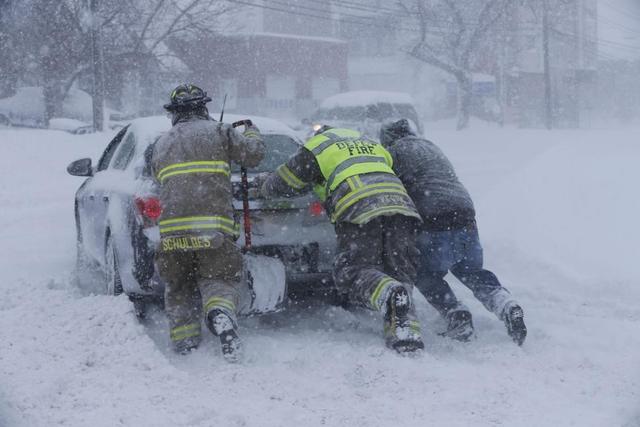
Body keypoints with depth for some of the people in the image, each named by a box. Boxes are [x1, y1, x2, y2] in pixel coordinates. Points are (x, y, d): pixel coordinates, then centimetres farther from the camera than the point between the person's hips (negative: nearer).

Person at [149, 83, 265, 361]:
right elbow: (254, 154, 11)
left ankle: (183, 343, 11)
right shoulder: (218, 132, 8)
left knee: (179, 288, 17)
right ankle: (220, 313, -30)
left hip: (171, 227, 3)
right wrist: (252, 133, 31)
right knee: (218, 279, 2)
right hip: (212, 225, -3)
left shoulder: (160, 145, 21)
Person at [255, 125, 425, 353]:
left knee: (352, 272, -3)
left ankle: (390, 294, -35)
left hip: (360, 211, -5)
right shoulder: (372, 144, 38)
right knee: (399, 272, 7)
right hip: (401, 204, 5)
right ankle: (407, 330, -15)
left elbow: (282, 184, 26)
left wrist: (263, 183, 49)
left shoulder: (315, 148, 20)